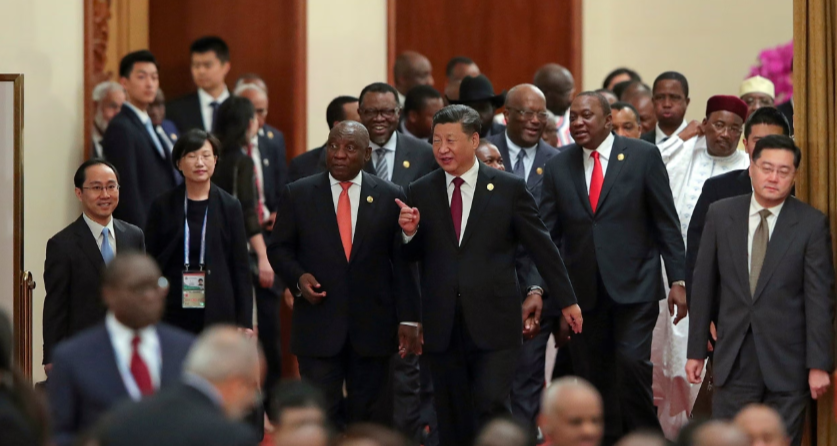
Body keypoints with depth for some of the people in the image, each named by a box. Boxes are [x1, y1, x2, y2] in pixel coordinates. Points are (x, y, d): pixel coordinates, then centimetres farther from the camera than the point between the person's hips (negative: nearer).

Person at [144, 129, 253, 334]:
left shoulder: (230, 207, 5)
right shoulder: (163, 207, 5)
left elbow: (241, 266, 5)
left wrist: (244, 322, 1)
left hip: (217, 313, 0)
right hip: (173, 313, 0)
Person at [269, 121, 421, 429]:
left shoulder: (390, 197, 4)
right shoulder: (298, 195, 4)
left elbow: (403, 264, 4)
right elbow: (279, 249, 10)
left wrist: (408, 319, -1)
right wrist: (298, 277, -11)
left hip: (372, 327, 1)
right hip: (318, 326, -1)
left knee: (369, 418, 7)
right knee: (321, 415, -4)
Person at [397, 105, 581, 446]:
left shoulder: (509, 189, 0)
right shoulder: (420, 193, 7)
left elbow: (541, 247, 6)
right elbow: (412, 256, 11)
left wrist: (566, 301, 10)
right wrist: (410, 232, -11)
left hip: (494, 324, -3)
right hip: (443, 326, 3)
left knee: (492, 407, -13)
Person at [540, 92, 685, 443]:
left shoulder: (643, 157, 1)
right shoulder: (558, 167, 7)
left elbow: (666, 223, 1)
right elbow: (547, 234, 6)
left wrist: (678, 280, -3)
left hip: (634, 285, -3)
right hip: (583, 292, 3)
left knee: (632, 360, -15)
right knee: (592, 376, 4)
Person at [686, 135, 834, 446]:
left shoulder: (812, 224, -3)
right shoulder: (721, 215, 4)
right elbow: (703, 286, 7)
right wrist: (695, 350, 7)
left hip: (787, 362, -2)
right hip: (734, 359, 2)